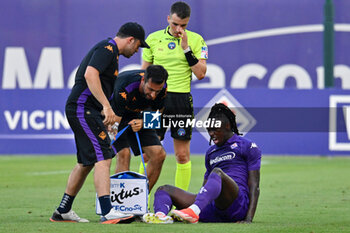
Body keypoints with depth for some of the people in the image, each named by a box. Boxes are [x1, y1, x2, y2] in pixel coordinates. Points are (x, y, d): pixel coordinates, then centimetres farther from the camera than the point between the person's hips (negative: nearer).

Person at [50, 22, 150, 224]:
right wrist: (106, 107, -31)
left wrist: (108, 116, 30)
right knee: (103, 158, -18)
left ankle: (63, 211, 23)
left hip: (86, 112, 11)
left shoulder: (112, 51, 21)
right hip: (83, 108, -11)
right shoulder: (107, 48, -11)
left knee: (86, 162, 16)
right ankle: (107, 212, -26)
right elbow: (90, 74, -26)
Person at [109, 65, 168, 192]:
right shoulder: (124, 89, -39)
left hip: (136, 116, 5)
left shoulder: (162, 89, -22)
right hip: (115, 116, -5)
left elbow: (154, 113, -3)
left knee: (159, 155, -8)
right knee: (124, 154, -27)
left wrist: (143, 122, -27)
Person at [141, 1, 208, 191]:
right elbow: (144, 72, 13)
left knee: (182, 155, 1)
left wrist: (186, 48, -12)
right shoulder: (153, 38, 6)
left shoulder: (196, 40, 2)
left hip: (182, 99, -1)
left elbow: (200, 73, -6)